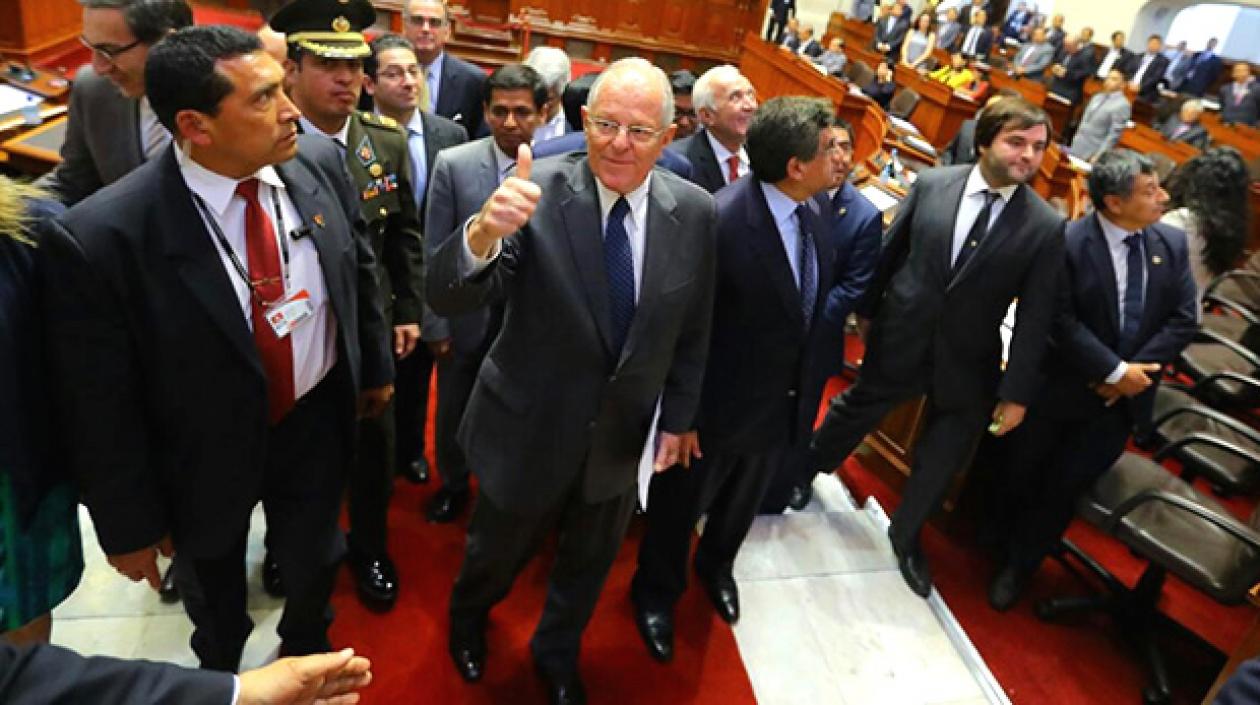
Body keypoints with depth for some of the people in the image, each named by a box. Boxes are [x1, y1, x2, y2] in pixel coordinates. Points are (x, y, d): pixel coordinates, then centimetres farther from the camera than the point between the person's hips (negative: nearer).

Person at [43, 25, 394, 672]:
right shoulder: (99, 239, -29)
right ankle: (217, 677, 63)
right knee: (215, 604, 28)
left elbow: (359, 266, 2)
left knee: (313, 569, 27)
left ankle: (303, 652, 61)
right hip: (204, 460, -2)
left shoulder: (319, 161, -15)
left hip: (317, 424, 3)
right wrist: (129, 523, -8)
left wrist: (375, 364, 10)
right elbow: (99, 407, -18)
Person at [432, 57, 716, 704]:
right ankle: (467, 618, 61)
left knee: (589, 561, 26)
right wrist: (485, 231, -48)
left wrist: (677, 416, 7)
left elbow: (691, 328, 2)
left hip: (622, 436, 3)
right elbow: (448, 298, -28)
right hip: (528, 430, -2)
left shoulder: (694, 212, -10)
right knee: (497, 552, 24)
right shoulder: (538, 191, -20)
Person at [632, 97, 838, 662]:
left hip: (782, 407, 7)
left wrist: (804, 394, 8)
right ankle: (655, 592, 48)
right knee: (681, 504, 19)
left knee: (742, 502, 30)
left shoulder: (812, 216, -6)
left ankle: (716, 567, 61)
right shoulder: (721, 221, -29)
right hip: (717, 408, -6)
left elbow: (809, 308, 3)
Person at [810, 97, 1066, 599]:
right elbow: (890, 250, 3)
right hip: (899, 338, 0)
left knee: (943, 457, 15)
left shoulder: (1046, 226, -10)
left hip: (968, 361, 1)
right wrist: (866, 308, 9)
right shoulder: (931, 184, -8)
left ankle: (906, 536, 41)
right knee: (855, 411, 20)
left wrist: (1017, 390, -8)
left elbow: (1035, 316, -8)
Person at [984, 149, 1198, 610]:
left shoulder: (1172, 243, -1)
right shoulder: (1067, 243, -17)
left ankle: (1020, 565, 29)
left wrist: (1134, 372, -12)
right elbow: (1063, 324, -19)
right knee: (1023, 473, 15)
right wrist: (1115, 371, -19)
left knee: (1064, 487, 10)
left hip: (1122, 396, 3)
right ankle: (1001, 544, 42)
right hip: (1060, 387, -3)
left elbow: (1184, 319, -2)